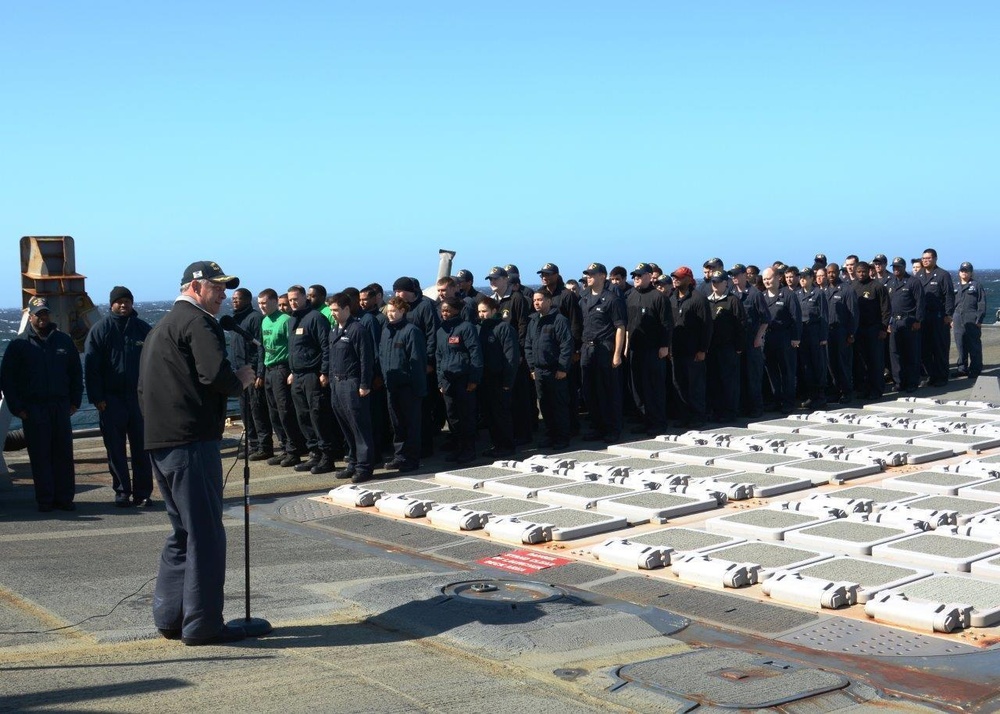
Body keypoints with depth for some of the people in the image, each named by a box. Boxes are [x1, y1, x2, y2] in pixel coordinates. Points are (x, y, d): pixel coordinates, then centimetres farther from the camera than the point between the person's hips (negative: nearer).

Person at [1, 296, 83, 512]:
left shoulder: (64, 341, 10)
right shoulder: (19, 344, 2)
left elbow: (76, 373, 17)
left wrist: (74, 401, 9)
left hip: (61, 406, 2)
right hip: (33, 409, -2)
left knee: (64, 454, 2)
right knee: (40, 455, -1)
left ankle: (64, 497, 8)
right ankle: (45, 500, 4)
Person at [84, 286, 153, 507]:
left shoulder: (144, 329, 6)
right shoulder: (100, 330, 1)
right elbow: (90, 366, -2)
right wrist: (97, 398, -8)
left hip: (140, 397, 1)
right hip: (111, 399, -1)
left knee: (141, 448, 3)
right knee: (116, 449, 3)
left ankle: (142, 493, 8)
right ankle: (122, 491, 12)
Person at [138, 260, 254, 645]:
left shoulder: (161, 327, 23)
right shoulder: (196, 322, -9)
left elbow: (144, 389, 26)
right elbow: (215, 374, -23)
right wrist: (241, 380, -4)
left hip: (159, 441, 10)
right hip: (192, 441, -10)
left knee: (184, 531, 18)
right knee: (206, 534, -4)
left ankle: (169, 617, 20)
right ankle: (202, 624, 0)